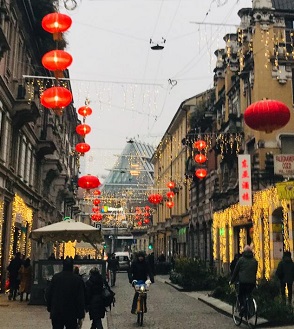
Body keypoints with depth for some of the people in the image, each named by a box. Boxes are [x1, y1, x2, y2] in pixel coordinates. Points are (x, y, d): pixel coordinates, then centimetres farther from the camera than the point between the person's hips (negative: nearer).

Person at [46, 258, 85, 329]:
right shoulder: (77, 279, -9)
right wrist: (80, 316, -1)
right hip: (71, 314, -2)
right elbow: (81, 299, -8)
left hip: (56, 313, 2)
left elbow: (48, 294, 5)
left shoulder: (55, 277, -1)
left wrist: (49, 307, 17)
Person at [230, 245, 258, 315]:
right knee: (248, 295, 19)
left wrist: (232, 280, 14)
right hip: (252, 282, 3)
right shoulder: (254, 261, 11)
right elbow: (255, 271, 18)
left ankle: (242, 305, -12)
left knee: (240, 295, 13)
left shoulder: (241, 259, 0)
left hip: (243, 281, -3)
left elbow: (235, 271, 4)